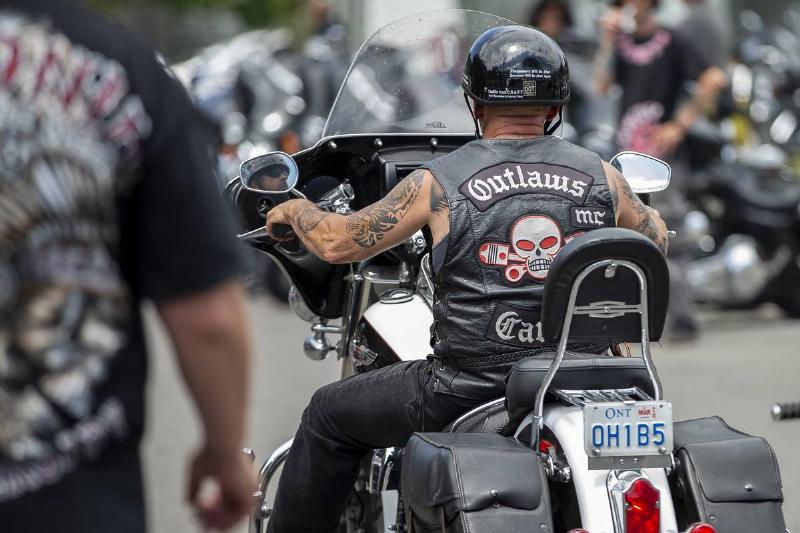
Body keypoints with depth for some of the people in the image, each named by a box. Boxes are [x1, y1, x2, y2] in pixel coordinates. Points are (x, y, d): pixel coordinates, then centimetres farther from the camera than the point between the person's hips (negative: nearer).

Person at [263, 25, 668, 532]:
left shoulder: (440, 182, -6)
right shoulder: (598, 174, 2)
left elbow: (338, 243, -1)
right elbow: (656, 237, 22)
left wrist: (297, 211, 21)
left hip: (470, 386, -3)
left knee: (329, 415, 18)